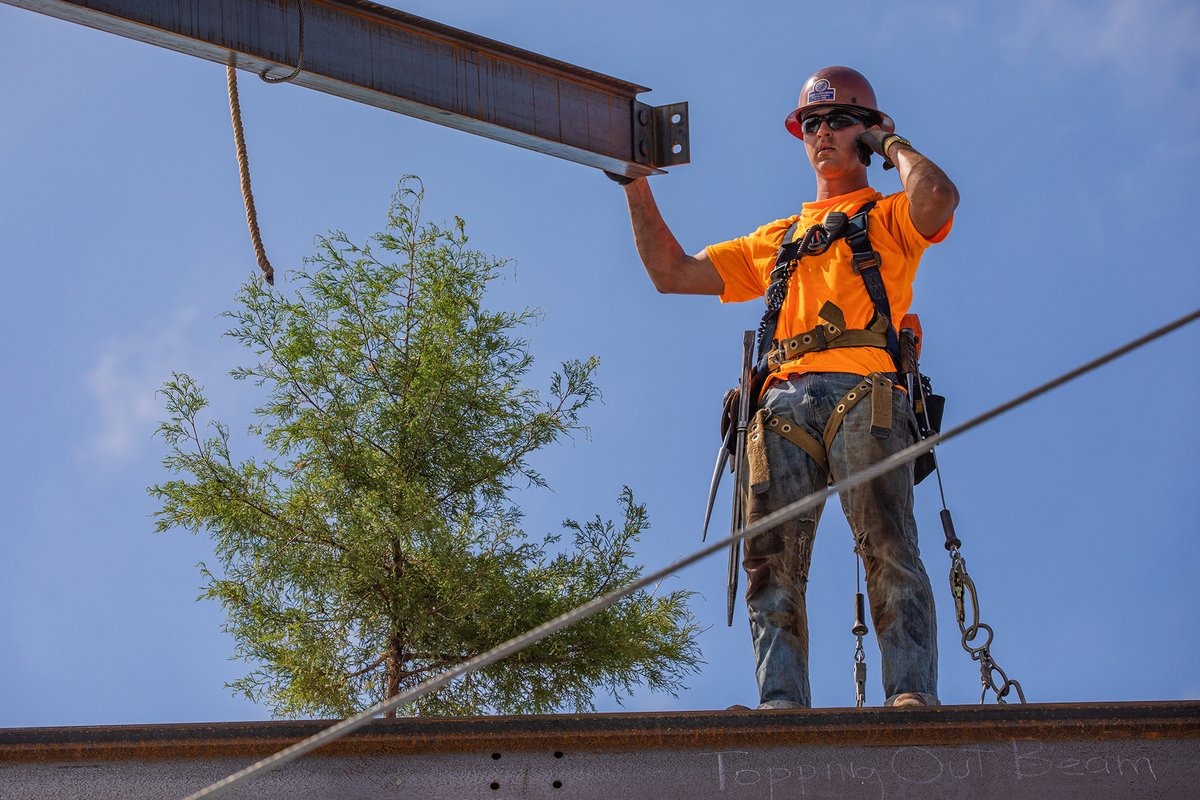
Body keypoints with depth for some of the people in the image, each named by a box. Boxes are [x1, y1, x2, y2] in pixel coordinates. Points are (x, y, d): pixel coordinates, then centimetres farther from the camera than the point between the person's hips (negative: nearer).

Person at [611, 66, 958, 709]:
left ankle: (912, 697, -33)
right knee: (772, 558, -16)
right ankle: (782, 705, -27)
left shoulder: (890, 217, 23)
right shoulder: (775, 239, 37)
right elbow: (673, 273, 34)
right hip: (784, 402, 4)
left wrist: (894, 145, 16)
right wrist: (636, 186, 29)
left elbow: (939, 197, -3)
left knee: (886, 547, -22)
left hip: (864, 392, -4)